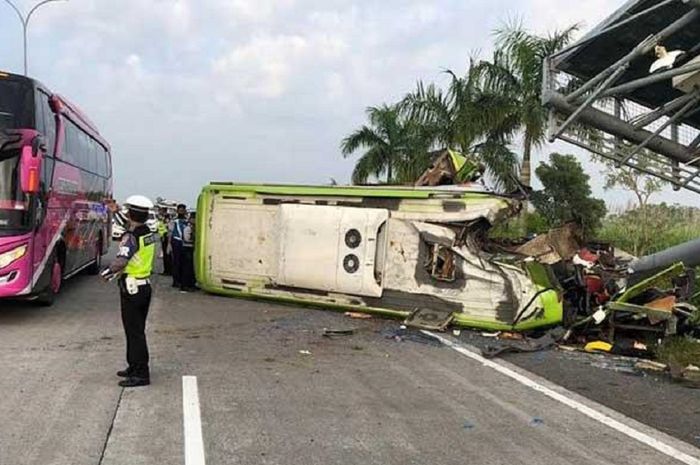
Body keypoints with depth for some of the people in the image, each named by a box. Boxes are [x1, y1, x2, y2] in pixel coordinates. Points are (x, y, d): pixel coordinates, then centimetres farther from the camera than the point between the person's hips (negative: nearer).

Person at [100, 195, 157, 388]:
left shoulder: (131, 236, -19)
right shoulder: (149, 234, 7)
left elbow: (120, 262, -32)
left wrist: (106, 272, -14)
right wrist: (120, 272, 13)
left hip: (132, 289, -9)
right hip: (145, 285, 9)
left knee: (134, 332, -3)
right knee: (137, 330, 19)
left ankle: (141, 374, 1)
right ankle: (135, 367, 30)